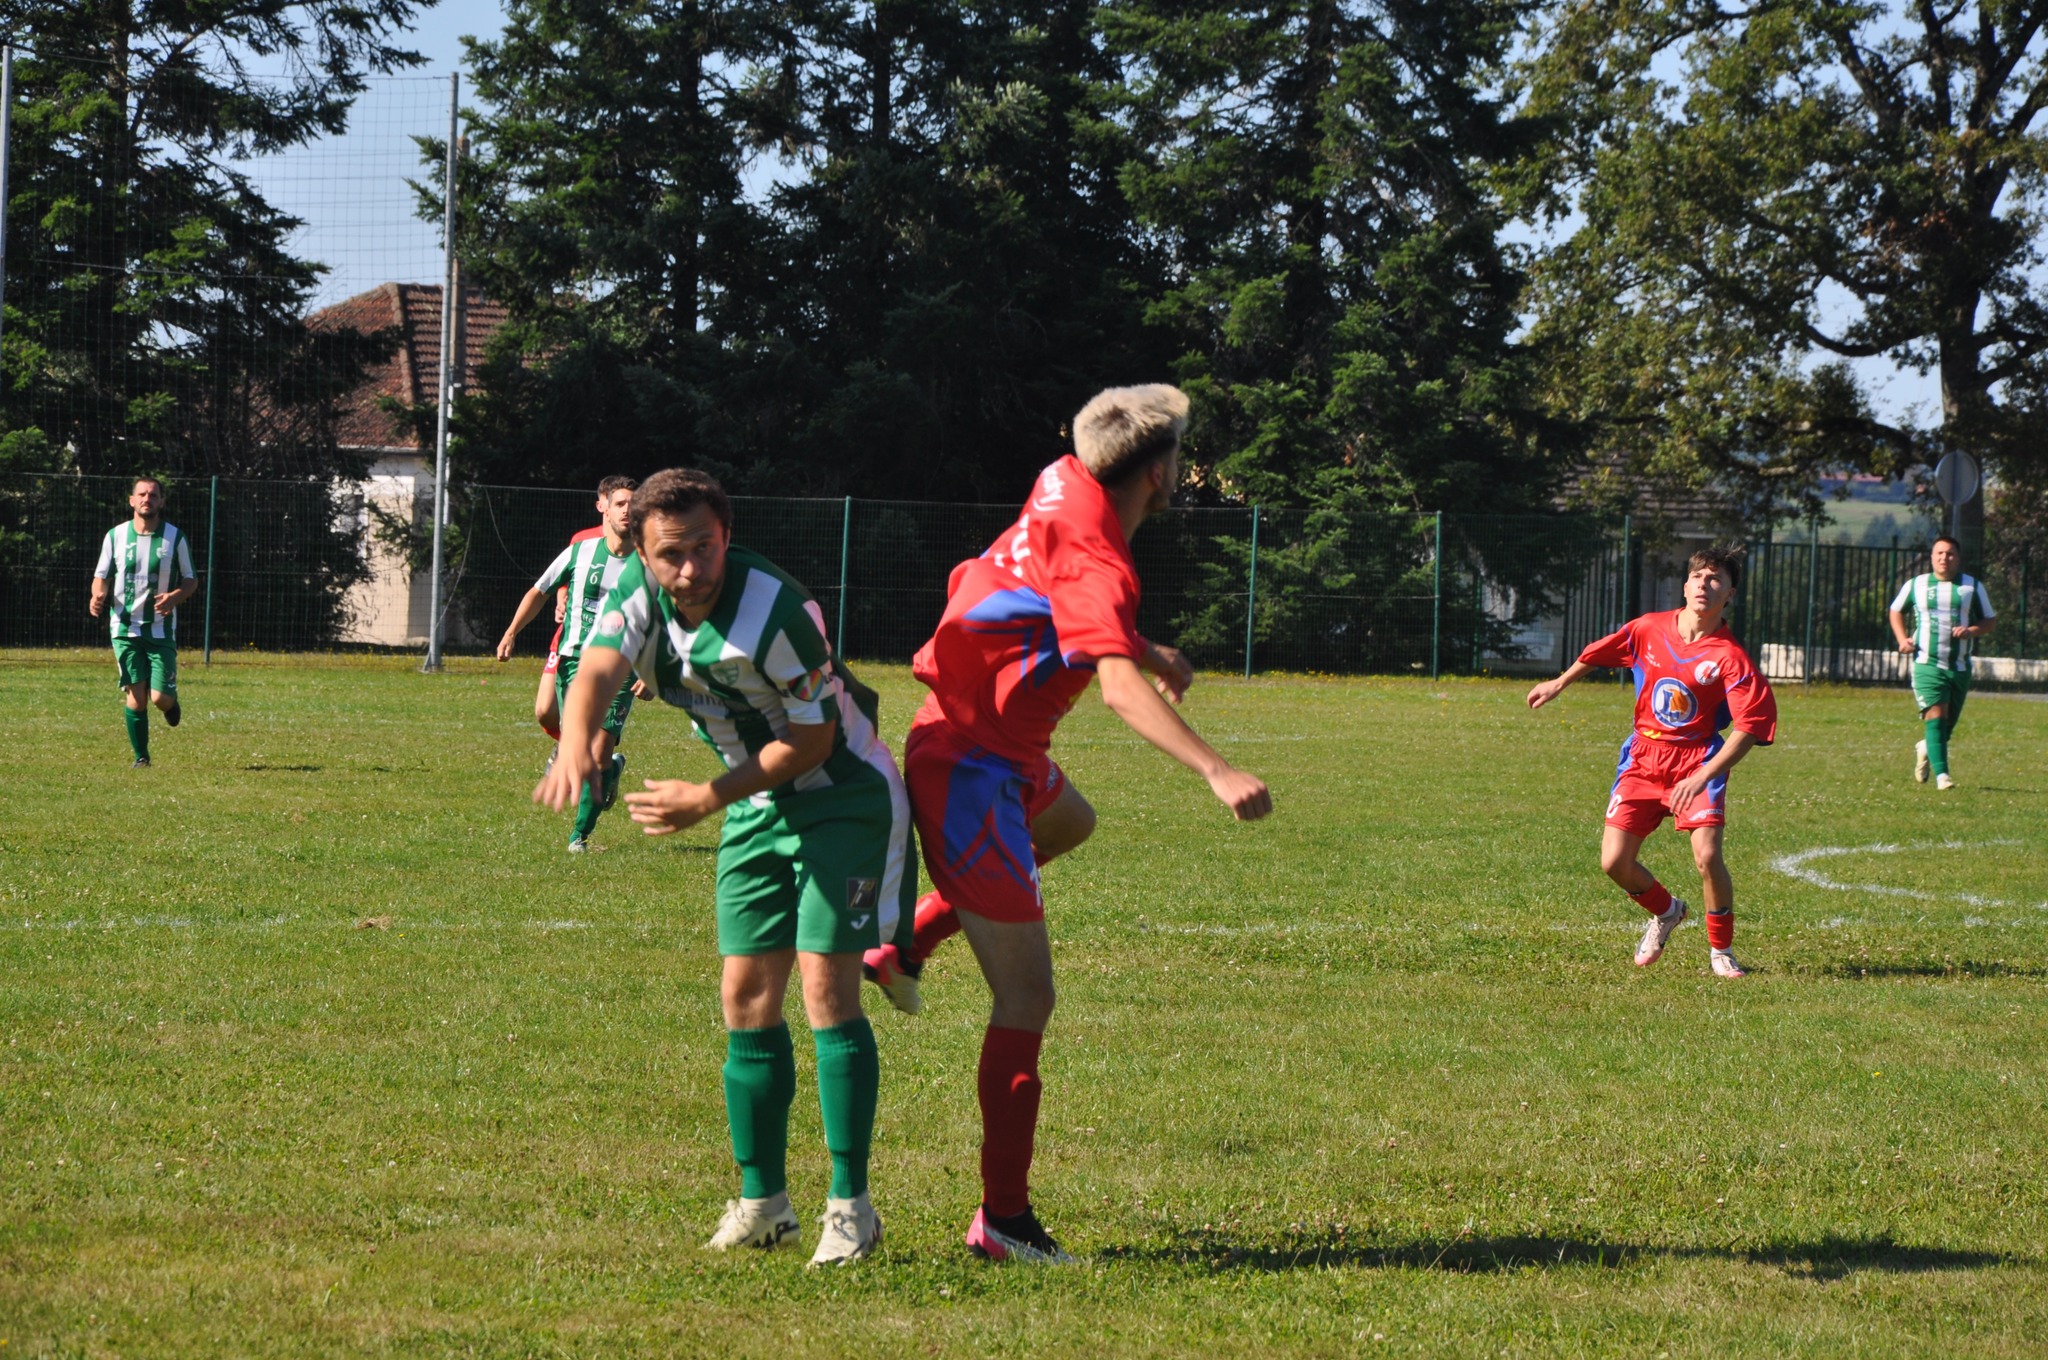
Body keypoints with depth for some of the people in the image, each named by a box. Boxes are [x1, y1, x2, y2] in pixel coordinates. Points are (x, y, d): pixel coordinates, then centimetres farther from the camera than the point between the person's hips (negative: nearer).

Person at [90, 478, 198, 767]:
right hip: (125, 627, 1)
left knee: (160, 697, -8)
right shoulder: (115, 535, 2)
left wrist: (175, 597, -15)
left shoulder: (175, 537, 0)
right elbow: (102, 575, 10)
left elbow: (191, 580, 6)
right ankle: (141, 757, 10)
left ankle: (171, 702, 30)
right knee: (136, 697, -5)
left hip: (161, 630, 0)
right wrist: (97, 596, -12)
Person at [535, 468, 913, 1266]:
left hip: (842, 791, -7)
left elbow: (812, 739, -21)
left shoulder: (774, 610, -27)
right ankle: (762, 1202, 14)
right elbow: (597, 669, -27)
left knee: (825, 986, -14)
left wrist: (707, 801, -23)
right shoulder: (638, 592, -10)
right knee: (747, 996, 4)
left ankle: (850, 1207, -9)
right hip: (757, 802, 7)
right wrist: (576, 746, -49)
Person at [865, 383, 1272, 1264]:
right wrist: (1216, 773, -47)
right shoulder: (1095, 560, -25)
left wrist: (1150, 652, 38)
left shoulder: (1066, 489, 4)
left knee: (1070, 824, 40)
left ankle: (902, 945, 31)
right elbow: (1121, 689, -39)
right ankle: (1003, 1219, -10)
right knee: (1027, 999, -10)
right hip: (971, 769, -10)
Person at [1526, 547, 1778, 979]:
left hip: (1696, 762, -4)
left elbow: (1750, 725, -17)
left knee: (1707, 856, -21)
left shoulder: (1729, 657, -14)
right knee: (1614, 863, -4)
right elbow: (1601, 651, 19)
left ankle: (1721, 951, 3)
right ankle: (1666, 912, 29)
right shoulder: (1648, 630, -1)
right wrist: (1559, 683, 31)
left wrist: (1703, 776, -24)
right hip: (1642, 758, 4)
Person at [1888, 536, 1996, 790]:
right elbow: (1896, 611, 20)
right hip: (1927, 664, -2)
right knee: (1935, 716, -17)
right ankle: (1941, 774, -20)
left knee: (1948, 722, 10)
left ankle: (1926, 749, 42)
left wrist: (1972, 631, -12)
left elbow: (1990, 620, 10)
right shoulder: (1915, 585, 5)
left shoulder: (1972, 587, 5)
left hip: (1960, 667, 2)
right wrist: (1902, 639, 3)